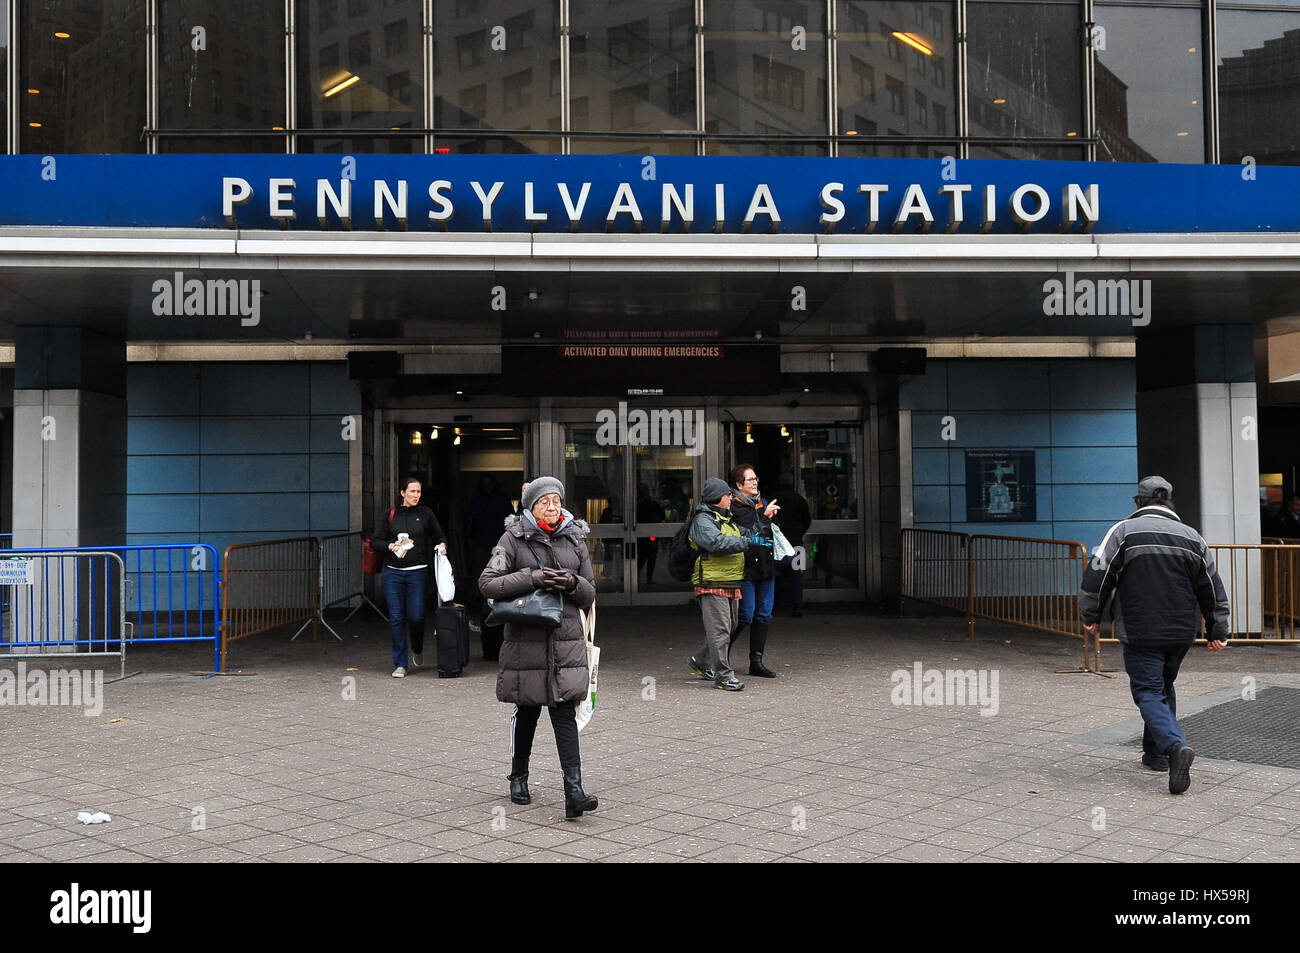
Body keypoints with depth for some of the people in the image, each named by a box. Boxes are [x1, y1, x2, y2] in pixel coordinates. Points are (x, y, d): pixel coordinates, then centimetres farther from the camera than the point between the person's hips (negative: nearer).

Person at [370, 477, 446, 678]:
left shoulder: (426, 514, 6)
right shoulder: (391, 514, 6)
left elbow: (439, 537, 14)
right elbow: (374, 542, 7)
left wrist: (441, 545, -7)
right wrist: (390, 545, -11)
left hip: (417, 572, -1)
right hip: (393, 571, 1)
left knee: (416, 616, -4)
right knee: (396, 618, -2)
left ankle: (417, 652, 26)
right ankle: (400, 664, 6)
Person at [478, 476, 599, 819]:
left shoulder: (575, 539, 10)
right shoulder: (513, 538, 1)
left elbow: (590, 594, 15)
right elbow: (487, 583, -8)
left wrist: (573, 583, -9)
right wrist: (532, 578, -19)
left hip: (566, 641, 1)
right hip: (526, 640, -1)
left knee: (565, 713, -7)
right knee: (526, 712, 10)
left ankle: (574, 791, -14)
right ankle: (519, 777, 32)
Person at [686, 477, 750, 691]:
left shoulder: (726, 519, 21)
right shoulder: (702, 520, -10)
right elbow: (717, 543, -25)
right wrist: (748, 542, -25)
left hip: (731, 584, 10)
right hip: (712, 584, -10)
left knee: (729, 627, 15)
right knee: (719, 630, -9)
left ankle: (700, 661, 31)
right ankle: (723, 675, -5)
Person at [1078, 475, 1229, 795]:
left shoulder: (1123, 531, -5)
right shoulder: (1191, 537, 8)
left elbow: (1096, 575, -8)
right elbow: (1213, 588, 12)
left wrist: (1091, 617, 5)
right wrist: (1217, 632, 21)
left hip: (1140, 633, -4)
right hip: (1181, 633, 5)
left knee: (1148, 693, -2)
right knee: (1164, 688, 21)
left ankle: (1175, 746, -26)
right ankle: (1155, 752, 27)